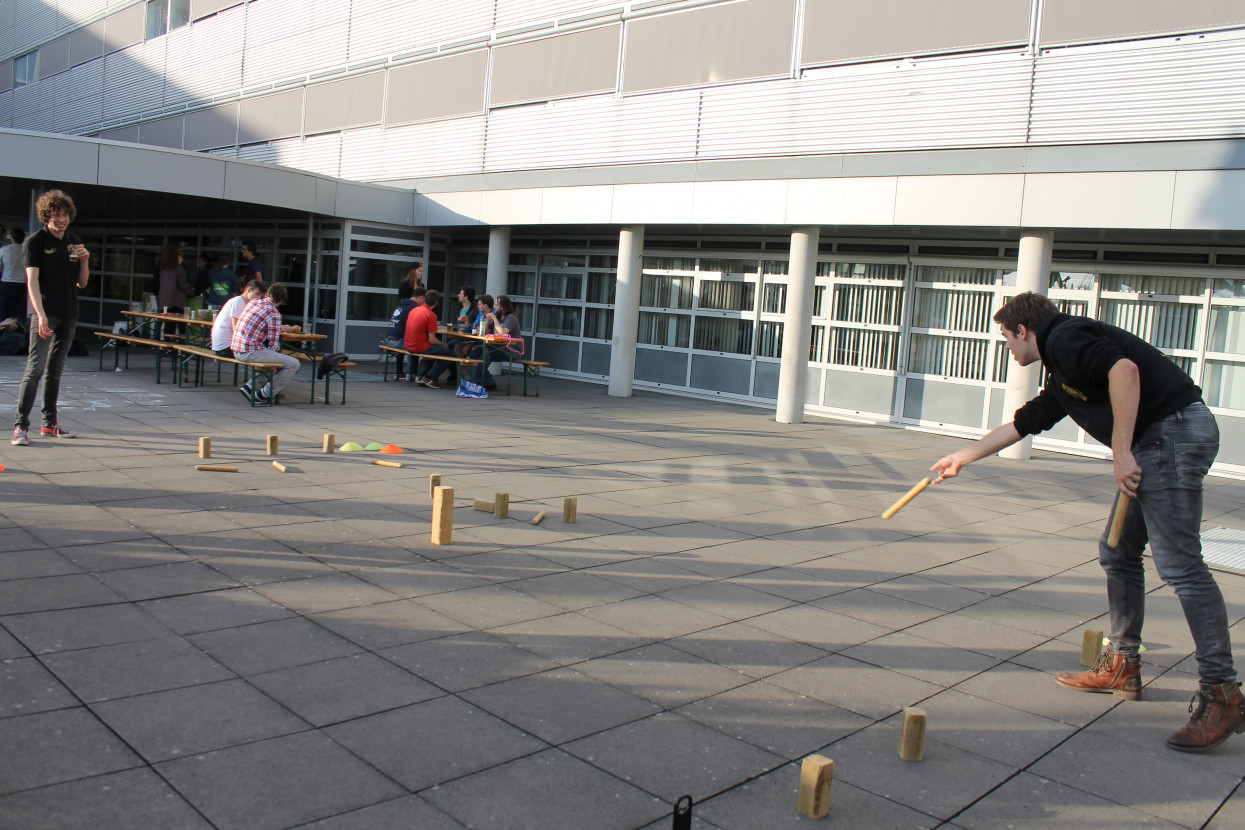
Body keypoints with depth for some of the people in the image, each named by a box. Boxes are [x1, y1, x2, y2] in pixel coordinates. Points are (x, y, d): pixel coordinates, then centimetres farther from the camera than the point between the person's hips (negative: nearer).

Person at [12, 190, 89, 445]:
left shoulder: (74, 242, 12)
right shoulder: (35, 241, -4)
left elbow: (81, 283, 15)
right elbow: (32, 280, -12)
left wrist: (84, 261, -5)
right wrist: (40, 314, -24)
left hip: (69, 314, 6)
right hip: (46, 314, -5)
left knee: (55, 369, 11)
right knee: (35, 368, -12)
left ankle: (49, 422, 17)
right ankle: (21, 425, -11)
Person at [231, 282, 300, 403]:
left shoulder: (254, 301, 13)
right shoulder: (274, 314, -12)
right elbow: (273, 344, -12)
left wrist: (287, 328, 37)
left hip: (236, 350, 9)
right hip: (251, 352, -9)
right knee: (293, 364, -6)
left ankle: (249, 386, 21)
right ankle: (266, 394, 3)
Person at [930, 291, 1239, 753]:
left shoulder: (1065, 338, -6)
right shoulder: (1061, 376, 24)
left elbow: (1124, 369, -24)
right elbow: (1020, 425, 35)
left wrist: (1122, 452, -23)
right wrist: (964, 457, 44)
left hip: (1173, 433, -10)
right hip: (1157, 446, 10)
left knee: (1178, 562, -14)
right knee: (1118, 554, 15)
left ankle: (1221, 694, -11)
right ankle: (1122, 665, 23)